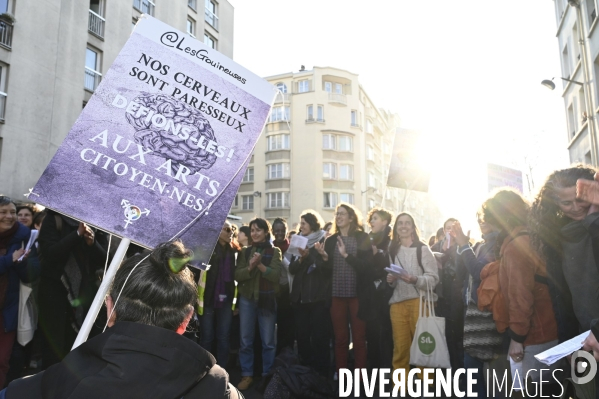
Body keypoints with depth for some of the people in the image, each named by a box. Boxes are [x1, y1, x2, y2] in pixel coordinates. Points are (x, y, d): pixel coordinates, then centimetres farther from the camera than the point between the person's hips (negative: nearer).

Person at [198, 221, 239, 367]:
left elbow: (237, 275, 8)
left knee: (223, 338, 11)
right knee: (207, 337, 9)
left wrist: (236, 301, 5)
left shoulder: (234, 250, 6)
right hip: (208, 300, -3)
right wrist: (196, 298, -15)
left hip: (226, 300, 4)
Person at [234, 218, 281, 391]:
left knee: (268, 341, 5)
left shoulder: (274, 251, 1)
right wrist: (250, 267, -19)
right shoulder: (245, 251, 8)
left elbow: (275, 275, -10)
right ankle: (247, 375, 20)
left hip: (267, 299, -2)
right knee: (246, 340, 8)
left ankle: (267, 376, 18)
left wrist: (260, 265, -22)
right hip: (247, 299, 3)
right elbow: (237, 275, -1)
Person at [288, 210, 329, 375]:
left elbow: (328, 268, -11)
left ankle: (321, 374, 7)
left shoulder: (324, 242, -2)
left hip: (319, 297, -5)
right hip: (300, 296, 5)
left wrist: (309, 255, -17)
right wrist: (300, 258, -12)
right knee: (302, 336, 7)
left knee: (319, 337, -3)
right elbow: (292, 269, 7)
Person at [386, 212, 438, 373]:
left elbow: (433, 278, -6)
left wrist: (416, 279, -22)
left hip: (420, 301, -3)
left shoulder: (423, 248, -1)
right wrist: (390, 279, -2)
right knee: (400, 347, 7)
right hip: (398, 303, 3)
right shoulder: (392, 250, 12)